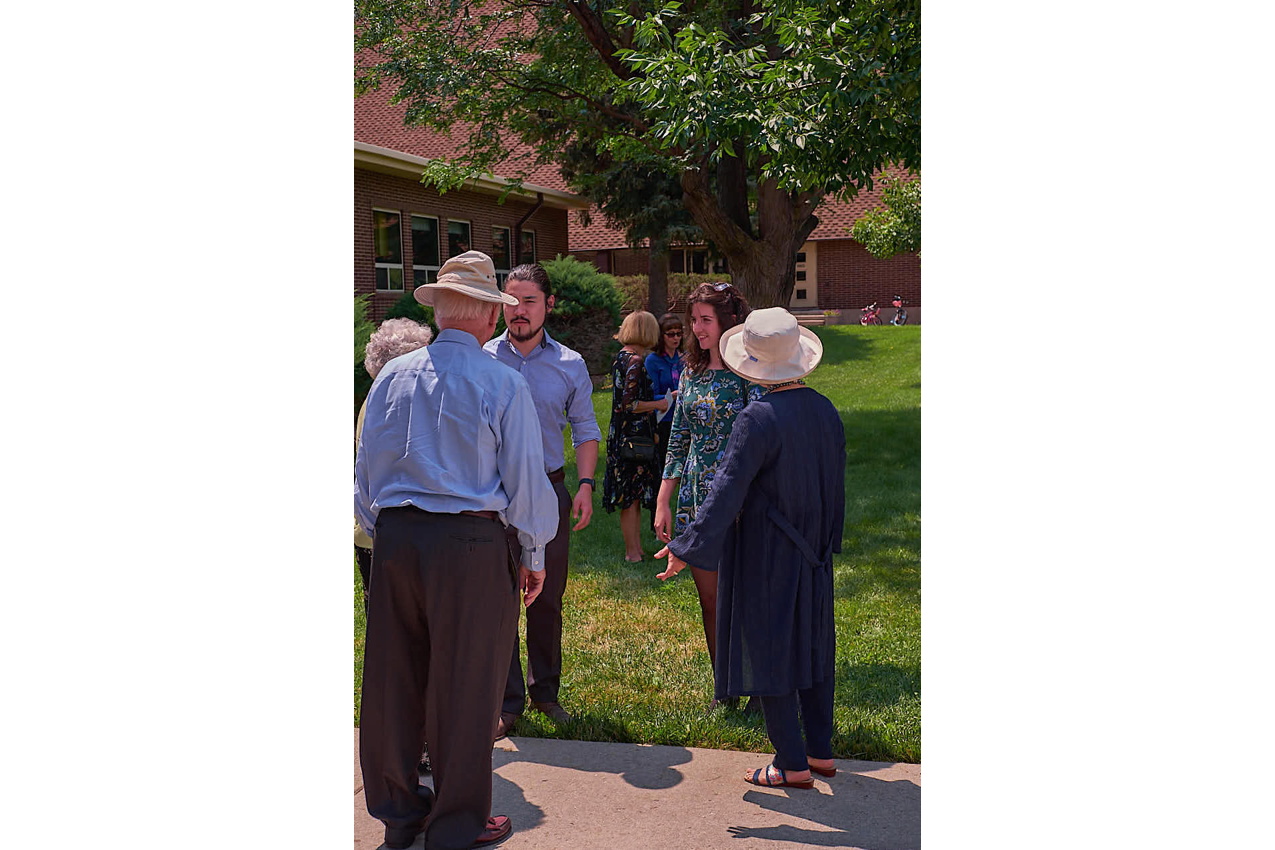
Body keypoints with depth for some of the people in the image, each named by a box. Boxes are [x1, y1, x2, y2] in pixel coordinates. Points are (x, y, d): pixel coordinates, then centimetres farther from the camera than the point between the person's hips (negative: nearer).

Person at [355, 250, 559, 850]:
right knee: (464, 683, 7)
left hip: (394, 537, 5)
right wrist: (534, 555, 7)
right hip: (472, 541, -4)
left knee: (393, 676, 15)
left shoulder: (392, 376, 5)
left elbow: (365, 468, 11)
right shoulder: (502, 384, -7)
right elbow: (525, 478, -4)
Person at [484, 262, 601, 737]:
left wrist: (585, 485, -3)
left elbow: (585, 430, 10)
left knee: (548, 599, 9)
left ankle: (545, 690, 26)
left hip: (548, 490, 1)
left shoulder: (570, 365, 6)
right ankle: (507, 702, 9)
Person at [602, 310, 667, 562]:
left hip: (620, 436, 9)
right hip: (634, 437, -9)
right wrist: (659, 404, -9)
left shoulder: (620, 357, 10)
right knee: (631, 497, -1)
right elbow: (630, 404, -22)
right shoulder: (635, 362, -18)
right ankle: (632, 552, 7)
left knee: (632, 497, 15)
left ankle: (636, 547, 23)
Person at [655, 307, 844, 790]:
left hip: (765, 559, -7)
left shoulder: (760, 418, -21)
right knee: (812, 648, 17)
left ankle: (793, 765, 11)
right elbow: (835, 490, 10)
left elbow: (728, 491, -24)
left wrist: (688, 548, -22)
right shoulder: (826, 411, 1)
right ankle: (821, 752, 26)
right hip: (813, 558, 7)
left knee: (768, 654, 4)